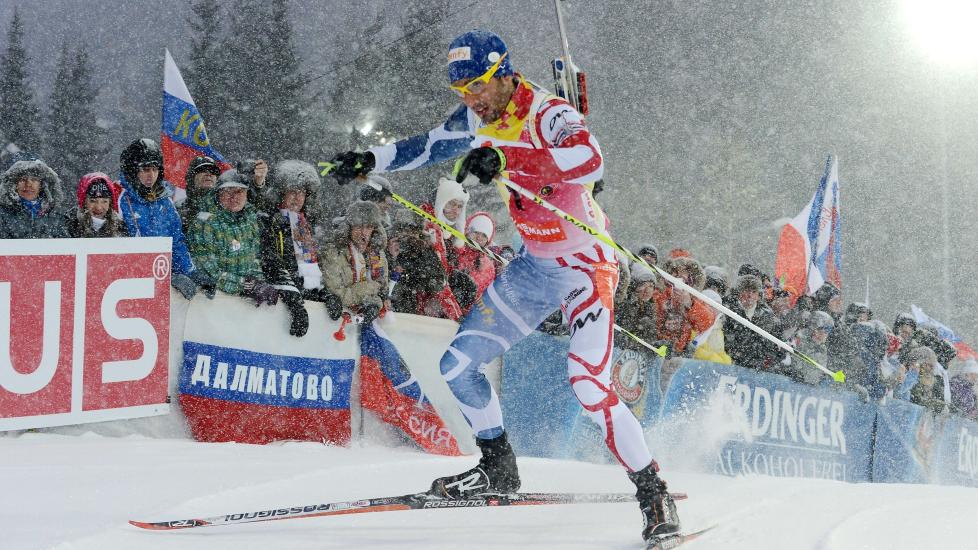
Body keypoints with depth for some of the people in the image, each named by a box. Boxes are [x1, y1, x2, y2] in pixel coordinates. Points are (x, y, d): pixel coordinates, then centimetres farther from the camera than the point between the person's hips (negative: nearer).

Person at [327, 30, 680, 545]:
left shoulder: (548, 114, -24)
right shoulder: (479, 119, 0)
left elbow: (589, 160, -44)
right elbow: (428, 145, 20)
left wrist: (504, 158, -50)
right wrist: (371, 160, 13)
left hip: (586, 265, -8)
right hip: (534, 266, 8)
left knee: (589, 384, -22)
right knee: (458, 365, 5)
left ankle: (652, 492, -11)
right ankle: (498, 468, 22)